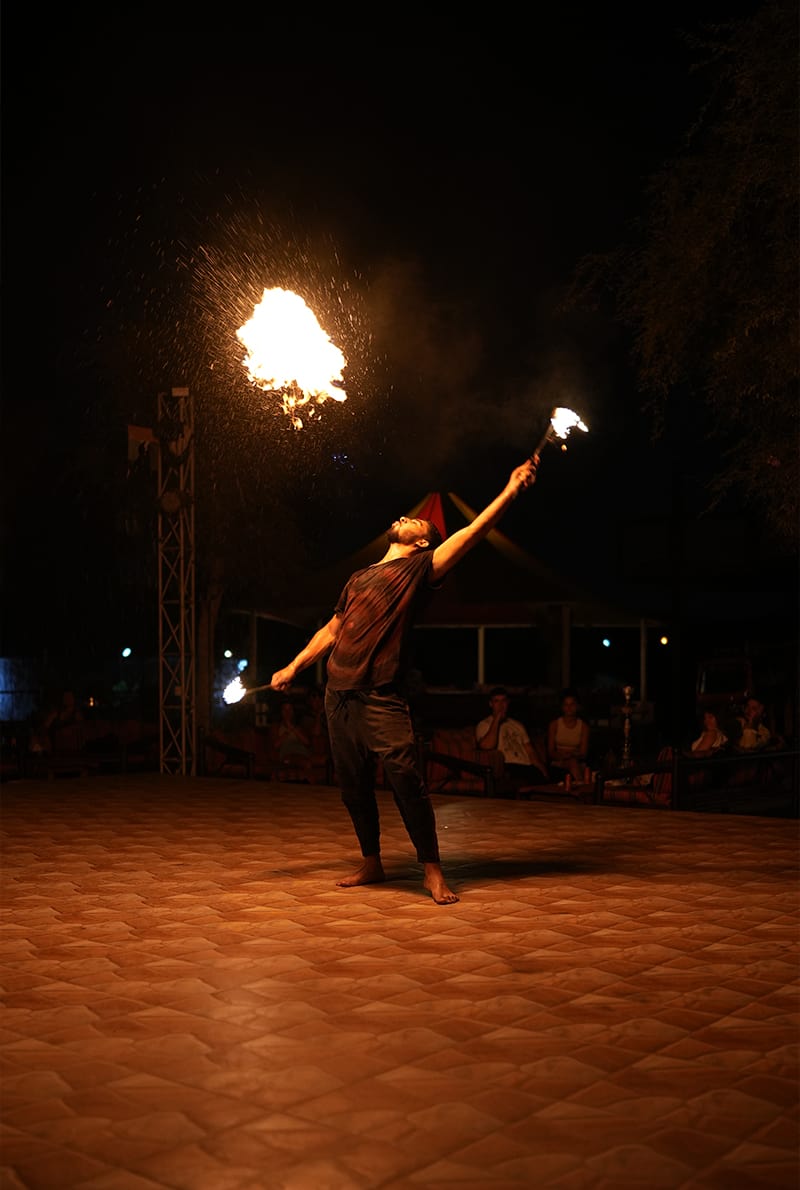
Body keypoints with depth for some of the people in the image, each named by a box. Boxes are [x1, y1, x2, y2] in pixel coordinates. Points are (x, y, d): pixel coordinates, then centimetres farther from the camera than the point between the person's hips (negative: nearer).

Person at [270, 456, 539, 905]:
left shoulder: (420, 568, 3)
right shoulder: (359, 578, 20)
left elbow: (471, 533, -9)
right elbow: (332, 630, 28)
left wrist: (509, 492, -17)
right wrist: (293, 667, 25)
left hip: (382, 699, -6)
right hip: (339, 695, 7)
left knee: (407, 780, -13)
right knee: (353, 784, 11)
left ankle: (433, 870, -2)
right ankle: (372, 864, 25)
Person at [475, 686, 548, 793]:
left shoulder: (517, 725, 29)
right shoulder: (484, 726, 11)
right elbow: (487, 746, -11)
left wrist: (545, 773, 7)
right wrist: (497, 720, -4)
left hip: (527, 767, 5)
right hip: (508, 768, -5)